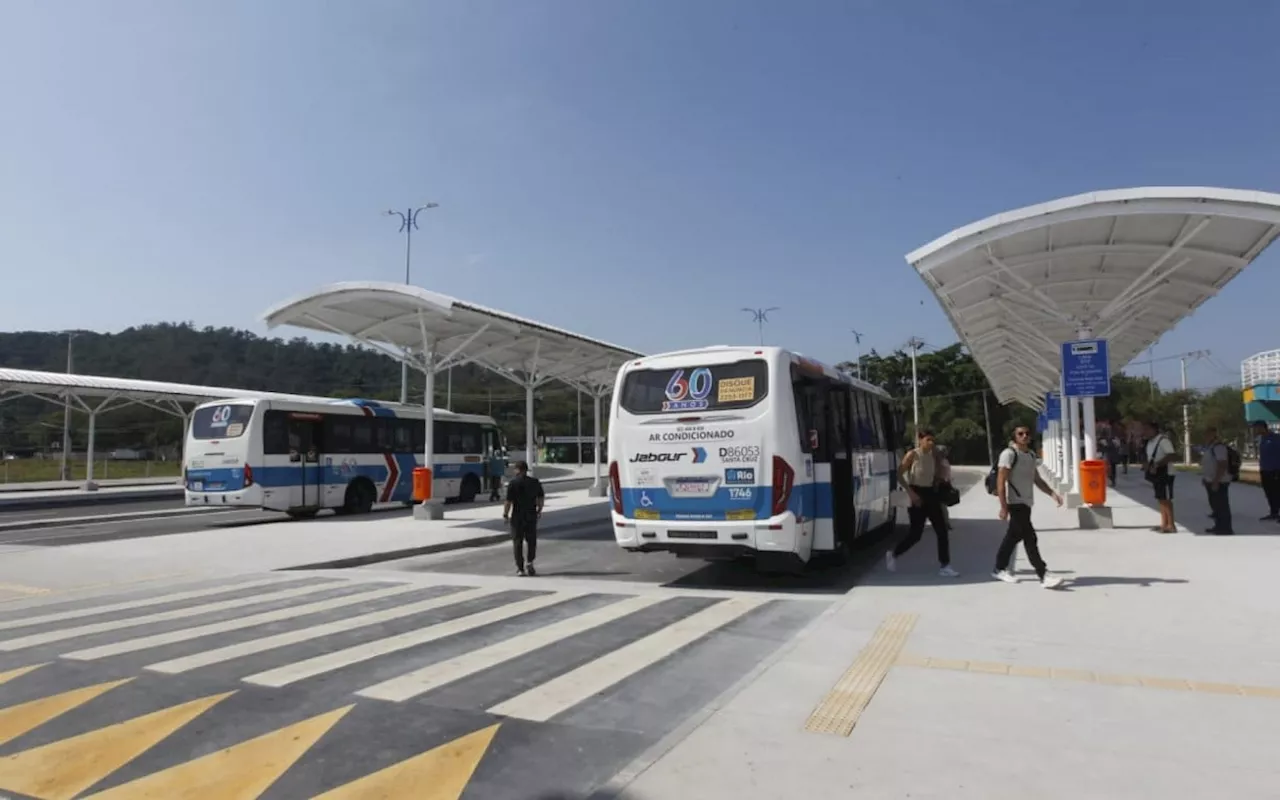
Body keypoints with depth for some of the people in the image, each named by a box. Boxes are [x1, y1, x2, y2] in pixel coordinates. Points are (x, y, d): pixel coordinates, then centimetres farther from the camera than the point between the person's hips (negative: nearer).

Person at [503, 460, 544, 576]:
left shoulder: (513, 483, -10)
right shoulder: (535, 482, 3)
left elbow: (509, 501, -13)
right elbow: (541, 498, 8)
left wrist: (505, 515, -3)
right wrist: (539, 511, 20)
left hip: (517, 516, -3)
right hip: (531, 516, 3)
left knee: (517, 542, 6)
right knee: (531, 541, 15)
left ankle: (520, 568, 7)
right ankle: (529, 562, -2)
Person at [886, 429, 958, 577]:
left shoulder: (933, 455, 5)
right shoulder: (912, 455, -12)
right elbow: (899, 474, -14)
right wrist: (910, 493, -19)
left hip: (930, 494, 6)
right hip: (917, 495, -6)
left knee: (942, 531, 0)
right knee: (915, 533, -3)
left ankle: (944, 566, 6)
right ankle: (893, 555, 20)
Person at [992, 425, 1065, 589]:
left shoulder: (1031, 455, 13)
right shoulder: (1009, 454, -13)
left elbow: (1037, 480, 19)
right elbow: (1001, 482, -16)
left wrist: (1053, 494, 4)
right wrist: (1003, 507, -20)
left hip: (1026, 503, 9)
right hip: (1016, 503, -9)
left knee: (1013, 536, 15)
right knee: (1030, 538, -10)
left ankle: (1000, 569, 27)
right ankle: (1044, 576, -9)